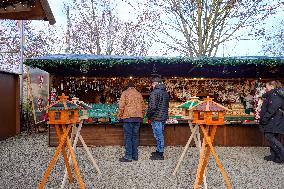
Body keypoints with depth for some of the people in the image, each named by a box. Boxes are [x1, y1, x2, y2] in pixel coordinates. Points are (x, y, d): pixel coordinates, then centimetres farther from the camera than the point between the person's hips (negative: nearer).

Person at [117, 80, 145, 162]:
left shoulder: (125, 93, -1)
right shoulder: (139, 94, 15)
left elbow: (121, 106, -8)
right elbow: (143, 106, 16)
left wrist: (119, 116, 2)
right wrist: (141, 116, 24)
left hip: (128, 117, -5)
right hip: (138, 117, 5)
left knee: (128, 137, -2)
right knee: (135, 136, 11)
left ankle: (128, 156, -1)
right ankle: (135, 155, 15)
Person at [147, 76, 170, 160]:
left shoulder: (155, 93, -15)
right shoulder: (166, 92, 12)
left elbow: (152, 107, -21)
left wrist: (148, 115, -7)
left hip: (156, 118, -9)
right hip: (163, 117, 9)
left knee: (158, 135, -2)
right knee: (160, 135, 17)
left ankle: (160, 154, 6)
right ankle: (159, 151, 28)